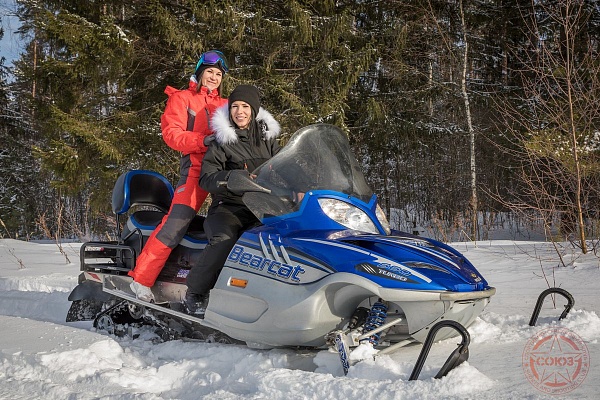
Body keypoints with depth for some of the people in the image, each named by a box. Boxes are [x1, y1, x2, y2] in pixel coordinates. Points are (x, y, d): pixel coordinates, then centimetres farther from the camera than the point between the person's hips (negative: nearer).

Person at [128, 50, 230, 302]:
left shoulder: (225, 105, 27)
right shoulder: (181, 99, 12)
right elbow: (171, 133, -2)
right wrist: (202, 141, -18)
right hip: (196, 167, -6)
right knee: (176, 222, -18)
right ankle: (141, 280, -15)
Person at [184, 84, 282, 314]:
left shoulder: (268, 139, 16)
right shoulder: (223, 141, 3)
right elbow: (206, 178, -5)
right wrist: (235, 176, -22)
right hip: (229, 206, -3)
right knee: (224, 240, -34)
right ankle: (195, 294, -17)